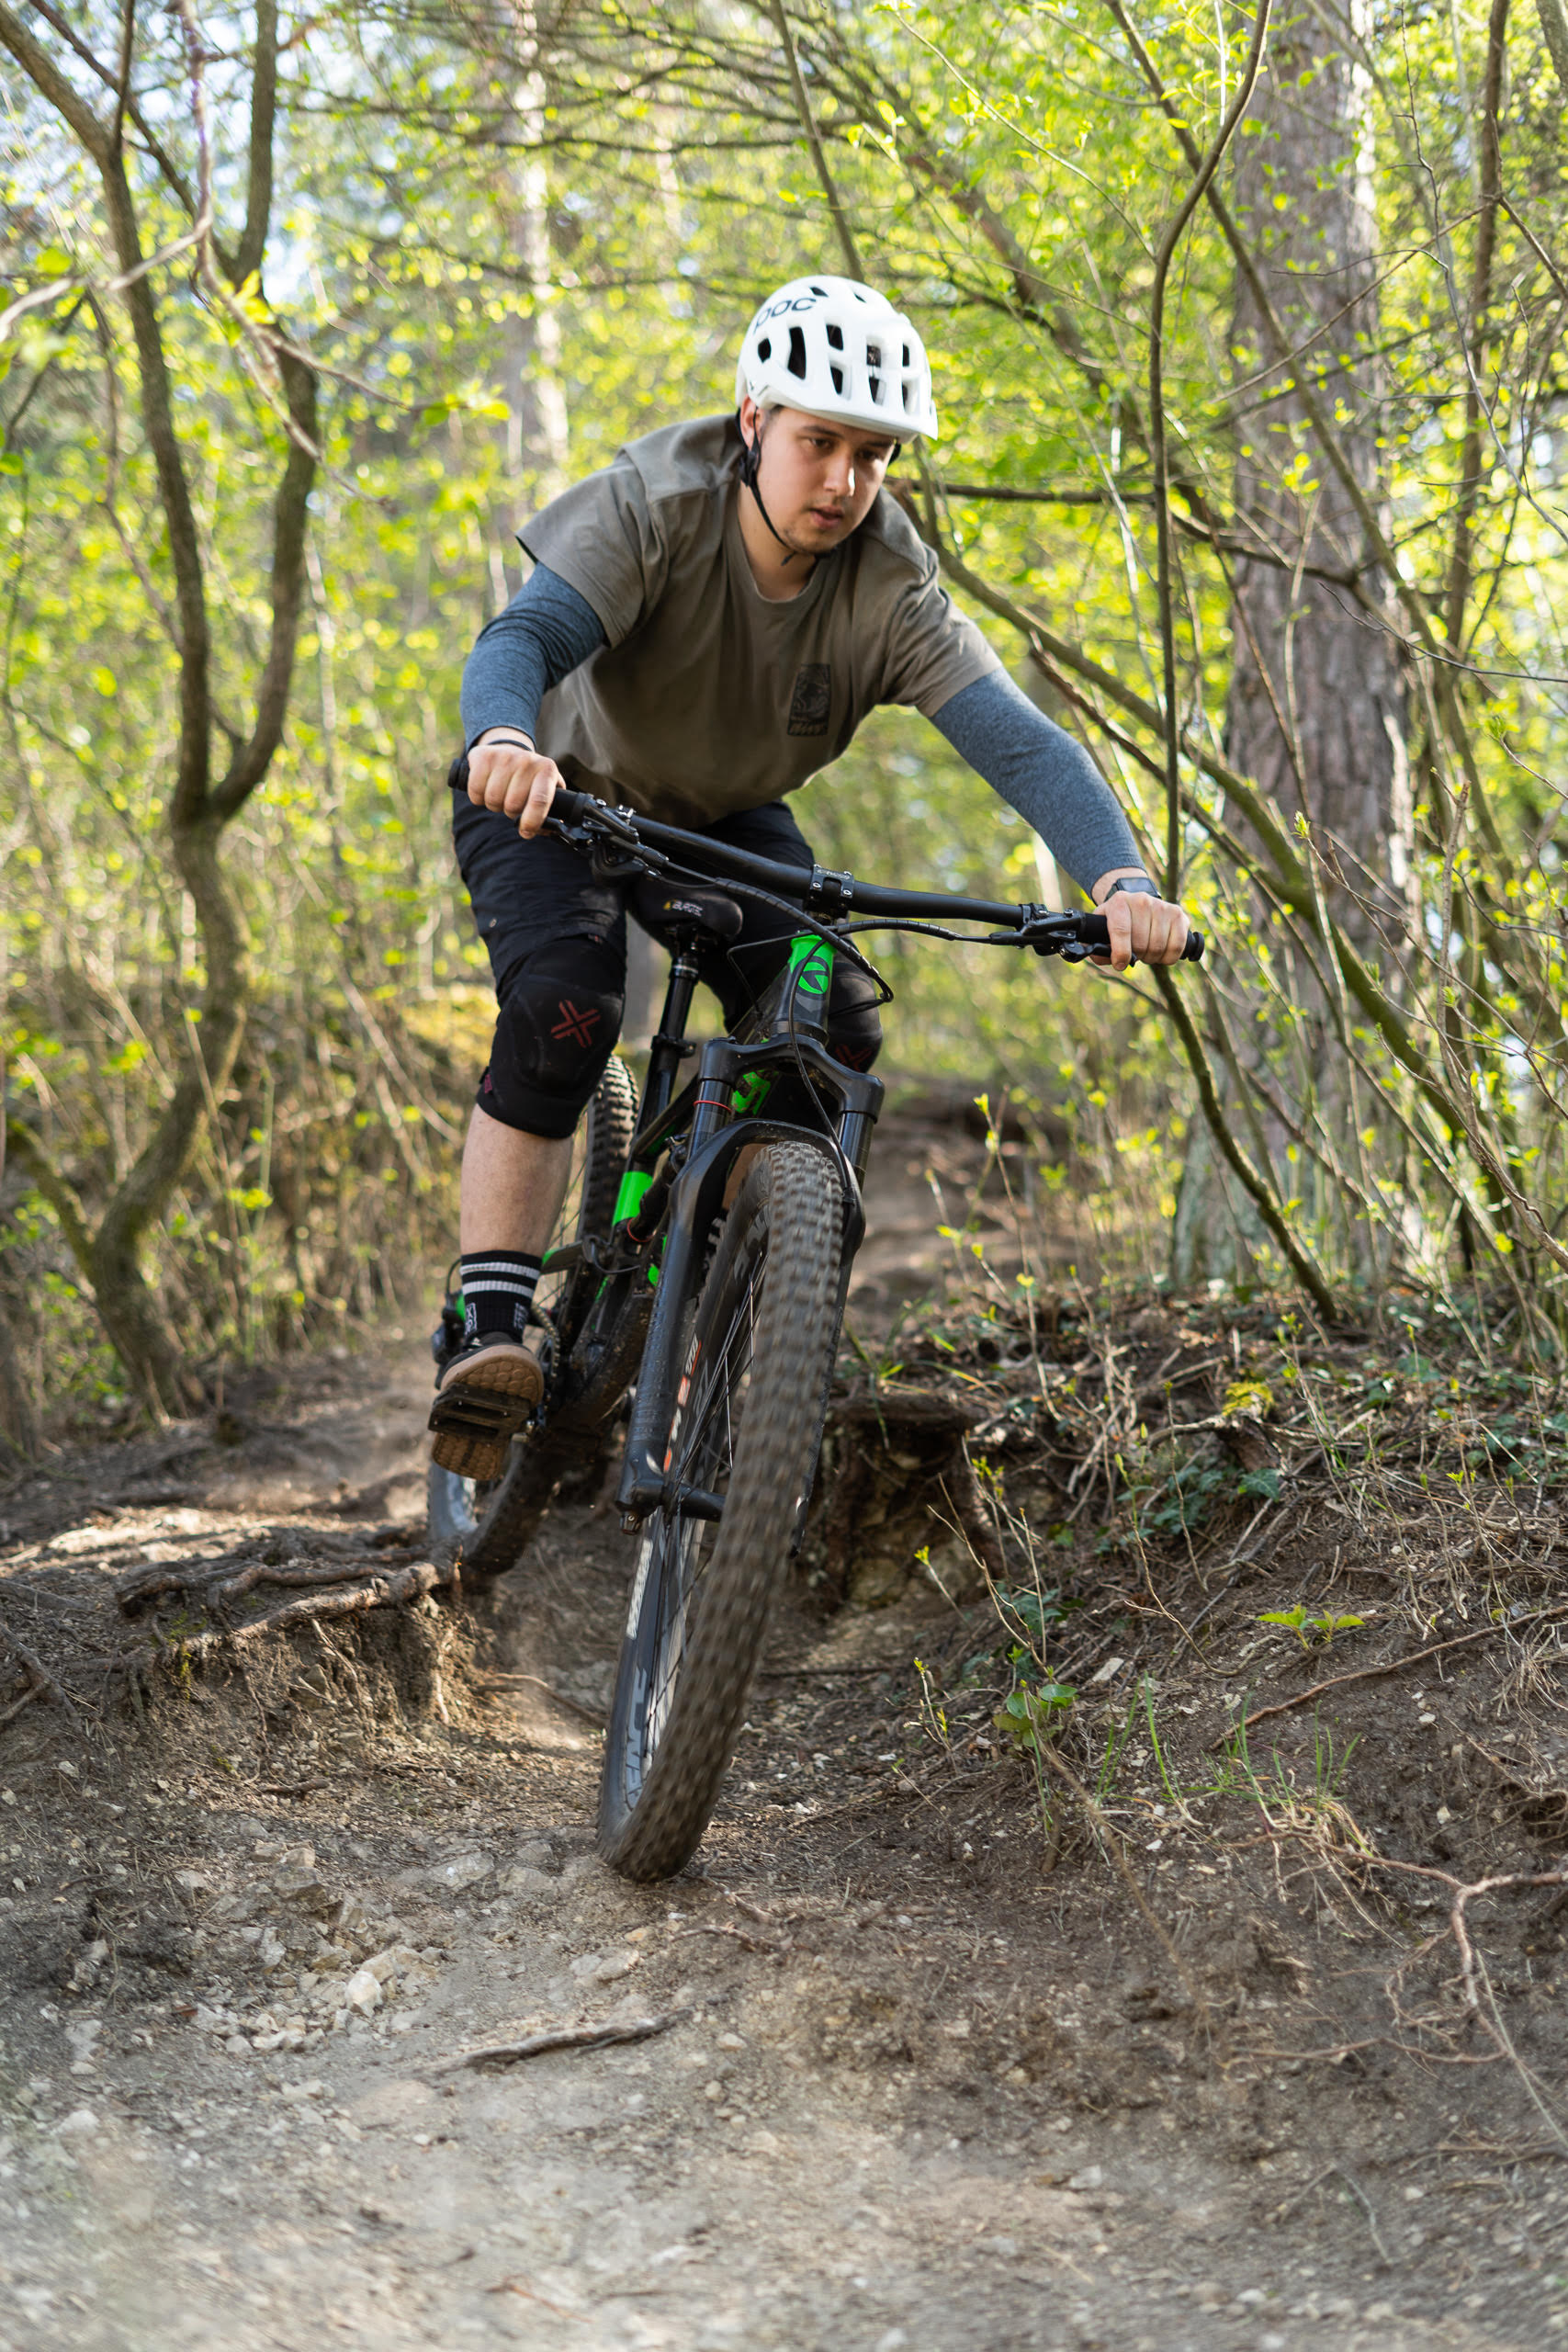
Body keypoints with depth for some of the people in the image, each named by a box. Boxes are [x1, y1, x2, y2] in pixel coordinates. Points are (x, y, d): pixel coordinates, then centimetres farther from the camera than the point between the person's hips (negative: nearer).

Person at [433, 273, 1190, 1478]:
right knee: (562, 1014, -29)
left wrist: (1121, 882, -54)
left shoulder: (890, 589, -24)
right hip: (561, 793, -3)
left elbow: (1018, 740, -36)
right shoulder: (652, 511, -29)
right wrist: (505, 743, -67)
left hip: (726, 818, 3)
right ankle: (491, 1325, -22)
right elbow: (522, 637, -43)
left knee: (834, 1030, -18)